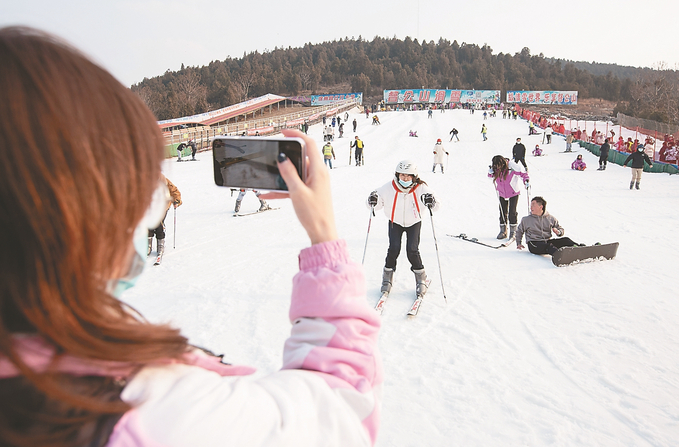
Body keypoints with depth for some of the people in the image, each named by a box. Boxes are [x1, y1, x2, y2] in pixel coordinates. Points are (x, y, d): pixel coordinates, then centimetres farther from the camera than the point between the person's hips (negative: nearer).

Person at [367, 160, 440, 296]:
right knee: (394, 249, -15)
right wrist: (373, 201, -37)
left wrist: (431, 202, -46)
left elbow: (437, 205, -22)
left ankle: (421, 278, 10)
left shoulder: (420, 188, -22)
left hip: (414, 223, -1)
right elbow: (377, 203, -12)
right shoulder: (388, 188, -21)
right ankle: (387, 276, 9)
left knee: (412, 250, -14)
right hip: (395, 223, 1)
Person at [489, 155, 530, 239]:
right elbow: (491, 176, 9)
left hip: (513, 194, -4)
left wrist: (526, 181, -28)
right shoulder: (496, 170, -12)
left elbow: (523, 174, -12)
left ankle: (513, 231, 7)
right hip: (502, 194, 4)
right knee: (503, 213, 6)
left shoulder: (511, 168, -24)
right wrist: (490, 172, -13)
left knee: (512, 212, -6)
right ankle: (503, 231, 18)